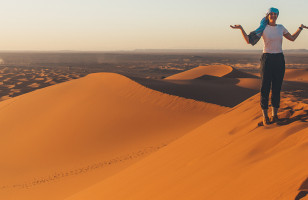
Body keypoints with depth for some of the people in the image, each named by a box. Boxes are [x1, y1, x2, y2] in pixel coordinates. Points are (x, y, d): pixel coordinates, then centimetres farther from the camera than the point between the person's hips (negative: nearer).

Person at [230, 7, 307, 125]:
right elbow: (249, 40, -6)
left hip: (279, 59, 3)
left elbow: (292, 38, 23)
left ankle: (274, 114, 12)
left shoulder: (280, 28, 9)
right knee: (265, 88, -3)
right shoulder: (263, 28, -2)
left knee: (277, 88, 4)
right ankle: (265, 116, 4)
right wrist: (240, 28, -18)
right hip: (267, 59, -3)